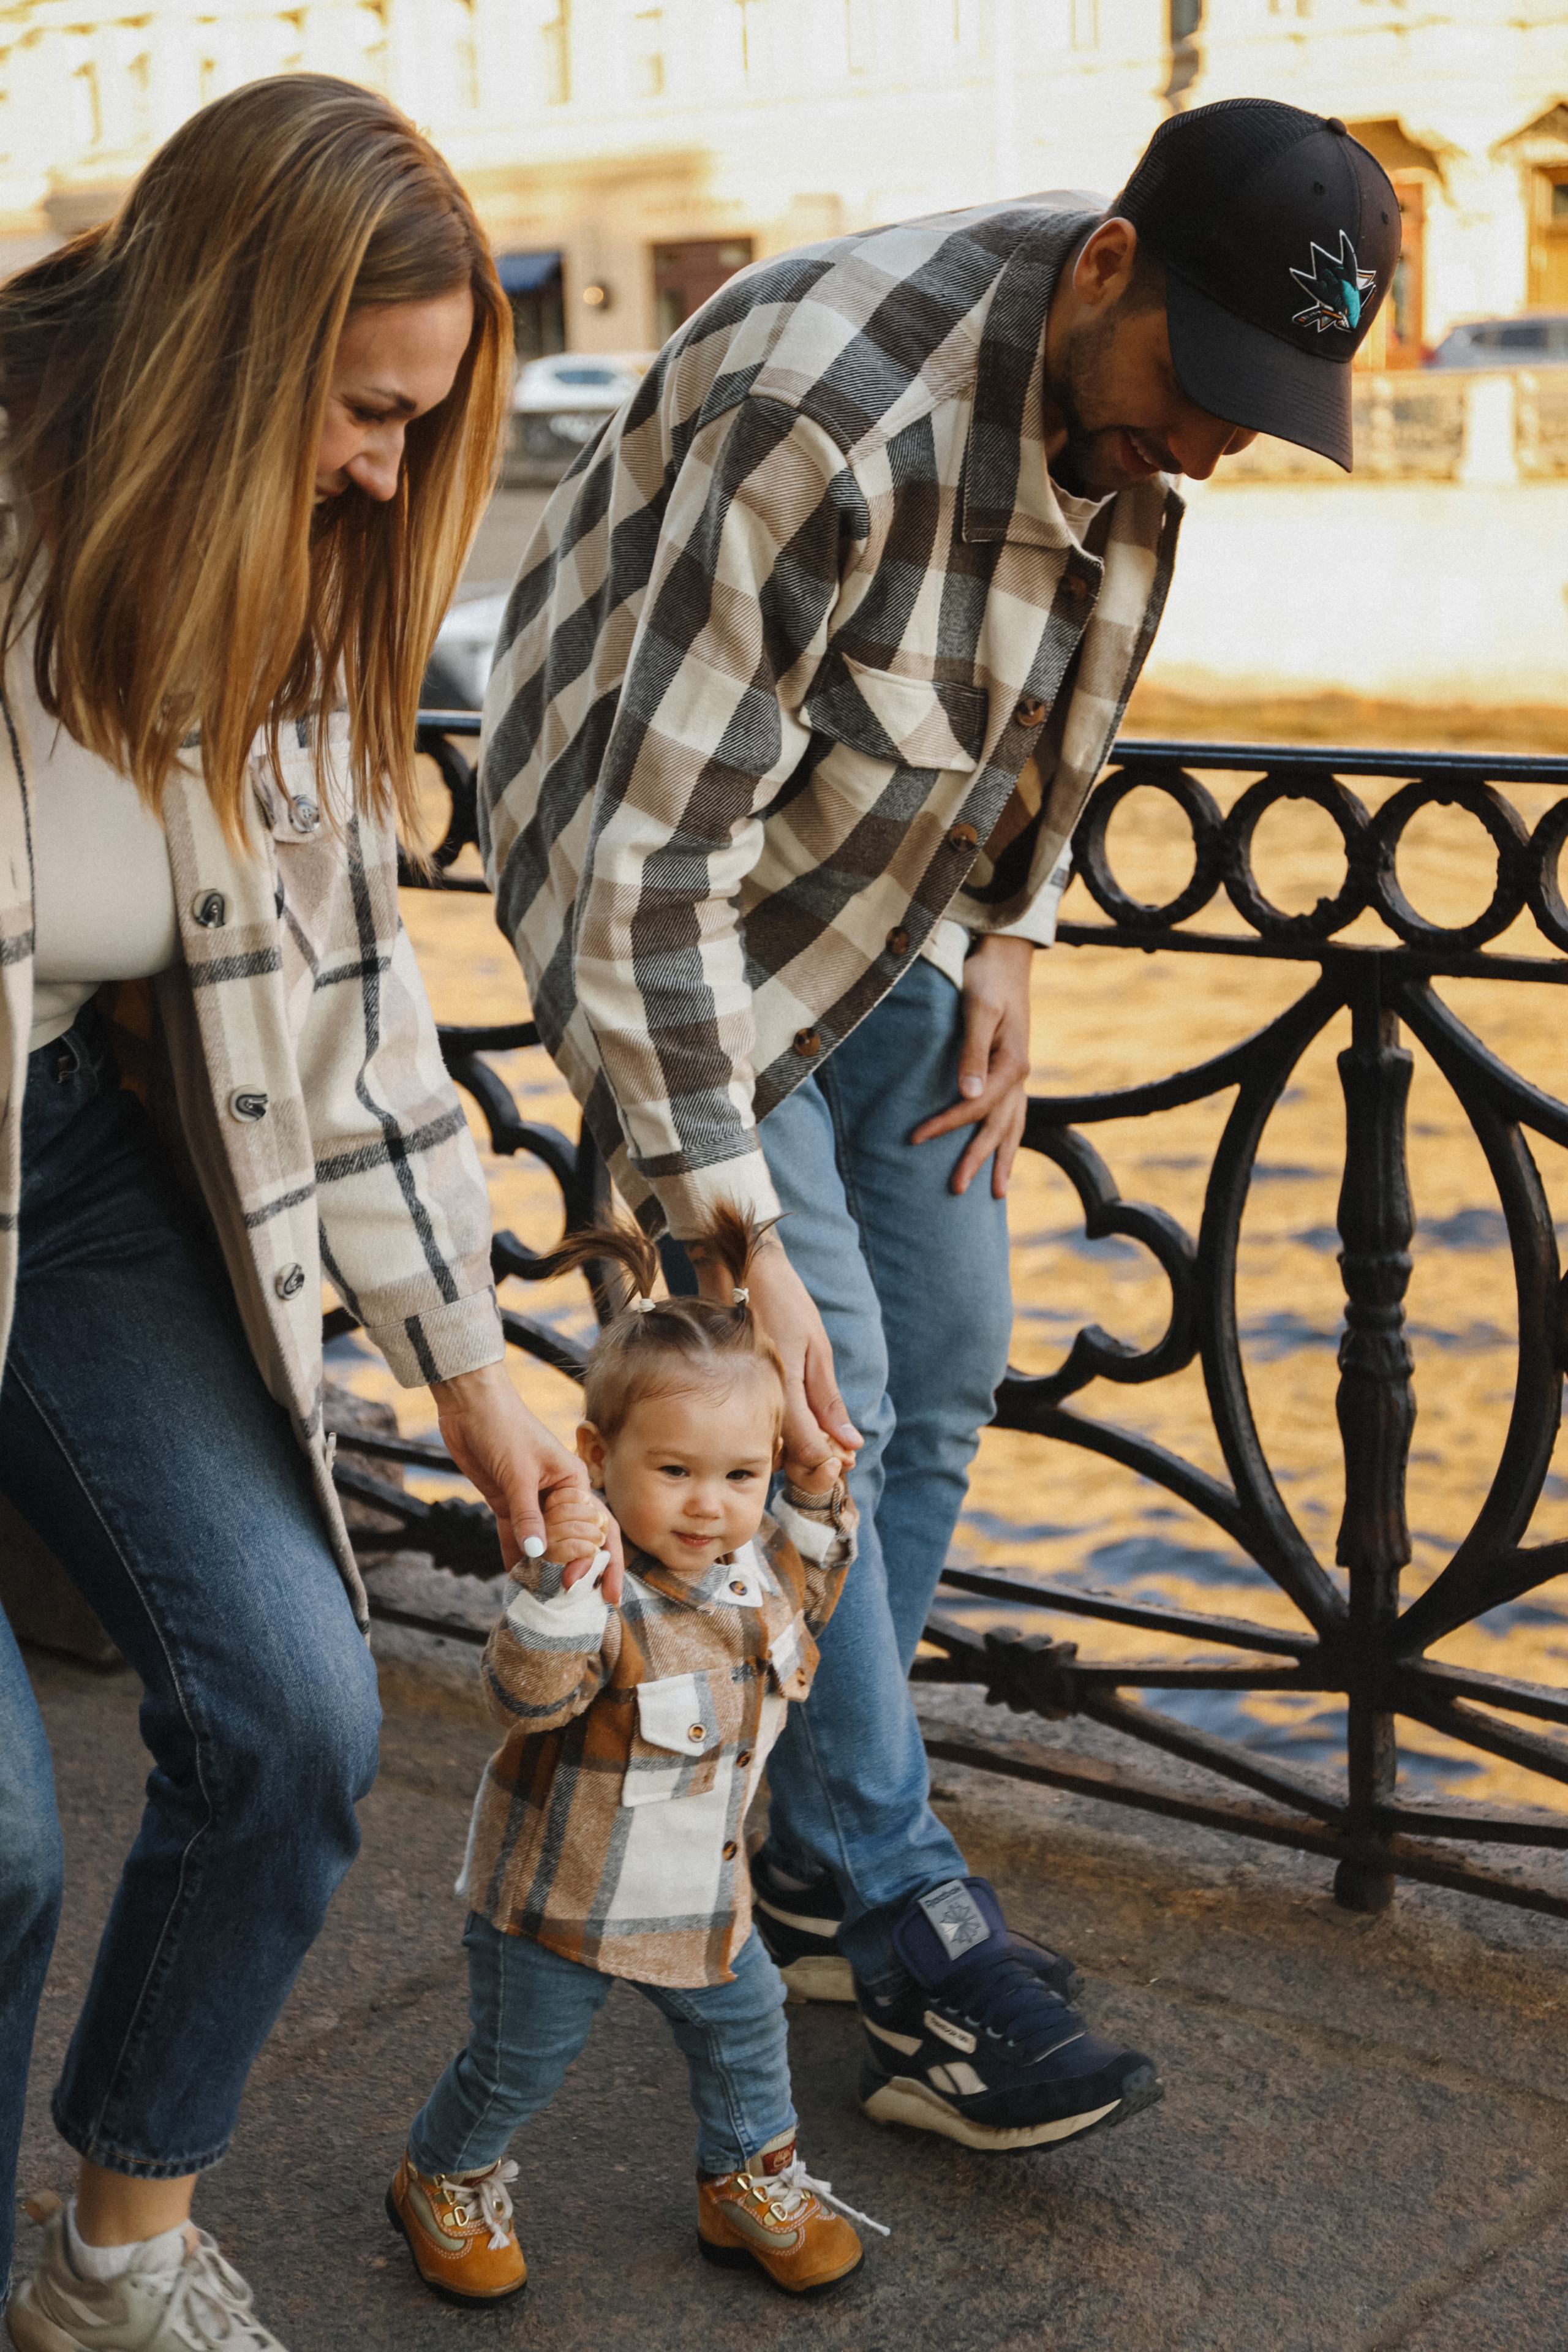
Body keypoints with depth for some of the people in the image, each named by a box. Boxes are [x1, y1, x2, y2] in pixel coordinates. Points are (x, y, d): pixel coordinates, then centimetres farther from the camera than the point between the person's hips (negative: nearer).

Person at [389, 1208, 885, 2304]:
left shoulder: (755, 1563, -9)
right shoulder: (599, 1588, -32)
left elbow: (799, 1610, 12)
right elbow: (529, 1695, -43)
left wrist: (820, 1505, -3)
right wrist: (555, 1586, -57)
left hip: (701, 1889, 6)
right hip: (563, 1889, -6)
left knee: (745, 2028, 20)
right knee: (519, 2061, 12)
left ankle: (752, 2183, 44)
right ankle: (447, 2185, 40)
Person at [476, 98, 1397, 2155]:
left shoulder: (1131, 382, -11)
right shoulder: (827, 422, -35)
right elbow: (655, 854, -34)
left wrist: (1010, 937, -1)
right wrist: (735, 1235, -34)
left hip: (892, 893, 8)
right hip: (665, 896, -7)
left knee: (946, 1370, 8)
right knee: (823, 1398, -11)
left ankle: (797, 1847, 24)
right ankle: (905, 1950, 1)